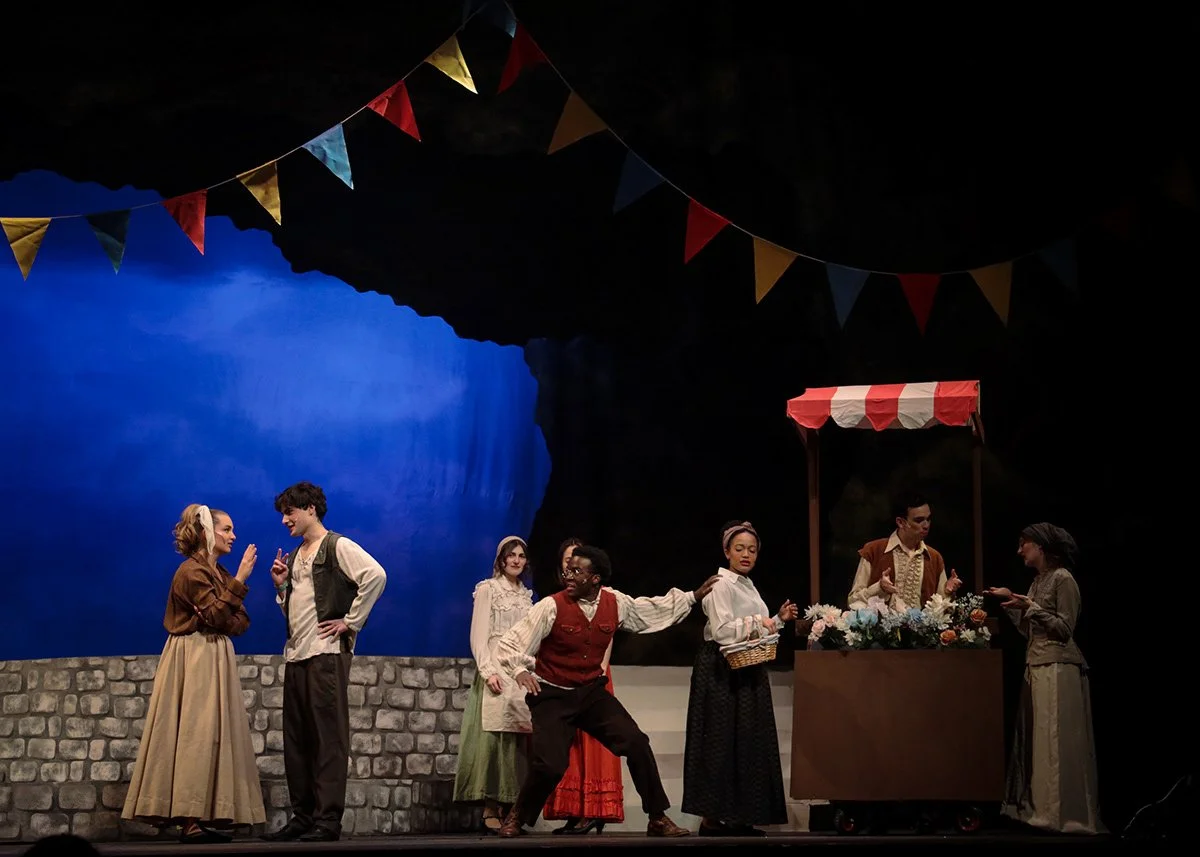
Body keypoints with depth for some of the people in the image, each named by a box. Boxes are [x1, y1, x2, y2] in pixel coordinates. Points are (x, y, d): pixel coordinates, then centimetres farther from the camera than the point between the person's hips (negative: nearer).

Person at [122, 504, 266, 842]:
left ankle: (198, 819, 6)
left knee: (208, 737, 6)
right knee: (195, 735, -11)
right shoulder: (192, 572, -12)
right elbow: (216, 616, -20)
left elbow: (238, 623, 9)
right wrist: (239, 580, -21)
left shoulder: (217, 573, 16)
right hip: (193, 661, -9)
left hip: (214, 661, 9)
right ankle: (189, 822, -12)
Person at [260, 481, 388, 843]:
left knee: (328, 738, -7)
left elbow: (376, 575, -20)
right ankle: (302, 817, 14)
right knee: (296, 740, 9)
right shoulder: (295, 556, 20)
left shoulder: (337, 546, -5)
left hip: (326, 652, -9)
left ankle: (328, 821, -7)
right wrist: (281, 585, 7)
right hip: (296, 653, 9)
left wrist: (351, 621, -17)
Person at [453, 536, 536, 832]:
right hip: (497, 670, -6)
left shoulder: (526, 594, 19)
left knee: (516, 740, 0)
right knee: (494, 738, -13)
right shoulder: (487, 589, 3)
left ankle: (505, 809, 0)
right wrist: (488, 671, -16)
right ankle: (489, 811, -14)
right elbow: (479, 635, -5)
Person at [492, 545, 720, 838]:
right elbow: (508, 645, -14)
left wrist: (693, 596, 18)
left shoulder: (616, 603, -4)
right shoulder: (551, 607, -17)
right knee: (550, 765, -18)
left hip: (592, 692, 4)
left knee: (637, 743, -8)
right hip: (552, 695, -4)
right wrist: (520, 670, -34)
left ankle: (658, 818, 5)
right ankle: (516, 818, 10)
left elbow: (652, 609, 16)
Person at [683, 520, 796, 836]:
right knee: (722, 742, -7)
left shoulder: (747, 585, 17)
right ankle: (712, 818, -4)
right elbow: (722, 631, -21)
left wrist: (778, 620, 10)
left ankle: (736, 817, 10)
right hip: (723, 673, -9)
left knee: (747, 742, 7)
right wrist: (757, 622, -14)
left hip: (747, 672, 9)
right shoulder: (721, 585, -10)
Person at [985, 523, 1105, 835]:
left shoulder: (1063, 579, -9)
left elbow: (1064, 630, -14)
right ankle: (1042, 807, 10)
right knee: (1037, 741, 7)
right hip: (1036, 668, 9)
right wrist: (1011, 602, 13)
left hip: (1058, 670, -9)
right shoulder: (1038, 581, 16)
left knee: (1057, 743, -7)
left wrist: (1030, 606, -18)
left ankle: (1064, 813, -4)